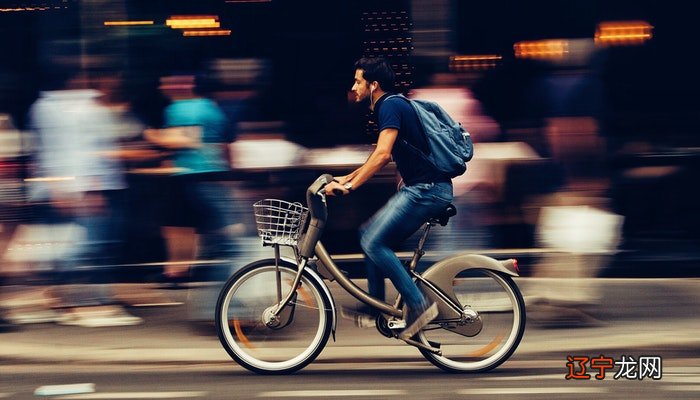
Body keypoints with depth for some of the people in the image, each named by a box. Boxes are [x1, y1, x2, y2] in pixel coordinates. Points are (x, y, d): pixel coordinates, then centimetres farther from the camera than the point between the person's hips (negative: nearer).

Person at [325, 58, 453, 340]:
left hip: (427, 189, -10)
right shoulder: (388, 107, 20)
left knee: (374, 242, -15)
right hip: (417, 188, 10)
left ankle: (419, 305, -14)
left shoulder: (390, 106, -11)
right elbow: (383, 157, 31)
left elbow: (382, 155, -23)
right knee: (372, 238, 12)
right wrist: (347, 178, 28)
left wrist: (349, 186, -24)